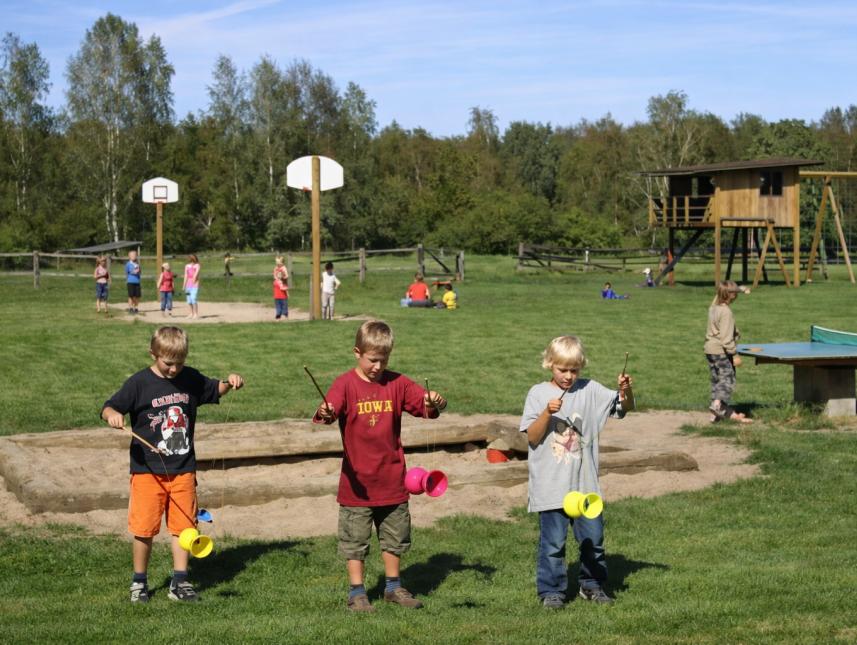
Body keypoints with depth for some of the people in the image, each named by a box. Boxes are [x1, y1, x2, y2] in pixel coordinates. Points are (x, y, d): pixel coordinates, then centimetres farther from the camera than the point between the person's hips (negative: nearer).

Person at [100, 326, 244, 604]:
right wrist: (112, 415, -31)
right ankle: (139, 582, 18)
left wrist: (229, 382, 1)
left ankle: (179, 583, 16)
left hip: (183, 469, 3)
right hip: (147, 470, -3)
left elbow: (215, 390, 22)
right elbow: (108, 407, -8)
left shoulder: (191, 379, 5)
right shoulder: (139, 383, -8)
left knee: (183, 525, 6)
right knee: (144, 529, 1)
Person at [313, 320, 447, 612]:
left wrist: (434, 403, -24)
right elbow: (330, 409, -25)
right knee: (355, 540, 5)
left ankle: (393, 587, 31)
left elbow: (424, 402, -1)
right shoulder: (346, 384, -10)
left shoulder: (397, 383, 2)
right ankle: (357, 593, 16)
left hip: (392, 480, 4)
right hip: (357, 481, -4)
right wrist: (325, 413, -48)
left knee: (395, 536, 16)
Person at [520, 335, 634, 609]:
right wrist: (547, 413, -21)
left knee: (593, 537, 9)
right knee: (553, 540, 1)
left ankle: (592, 584, 27)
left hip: (585, 483, 3)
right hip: (551, 486, -2)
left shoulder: (589, 390, 4)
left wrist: (626, 390, -18)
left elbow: (625, 407, 2)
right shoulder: (538, 394, -2)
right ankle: (551, 590, 14)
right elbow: (532, 438, -7)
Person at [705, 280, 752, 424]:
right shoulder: (726, 312, -20)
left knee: (717, 380, 12)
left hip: (710, 349, 9)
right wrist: (734, 354, -19)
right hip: (721, 351, -9)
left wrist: (741, 289, 42)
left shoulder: (713, 307, 8)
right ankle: (718, 403, -30)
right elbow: (726, 337, -23)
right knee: (727, 379, -10)